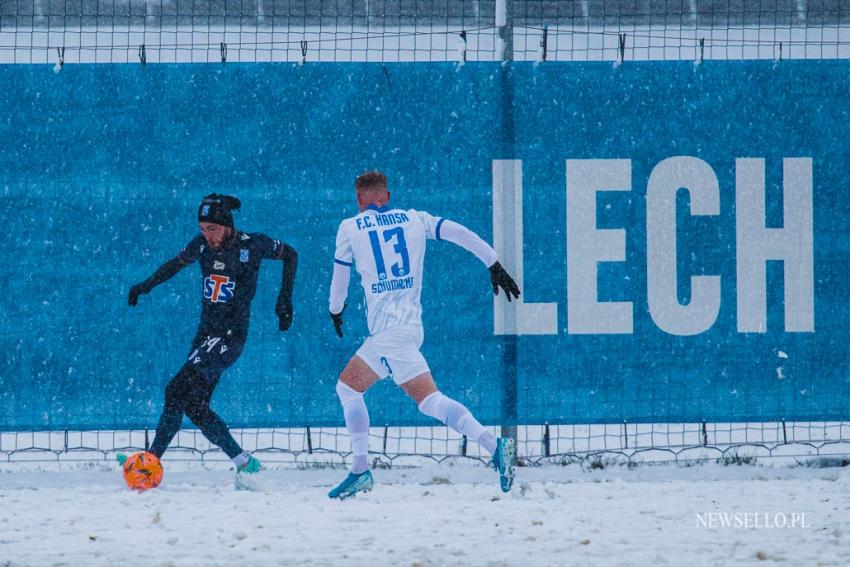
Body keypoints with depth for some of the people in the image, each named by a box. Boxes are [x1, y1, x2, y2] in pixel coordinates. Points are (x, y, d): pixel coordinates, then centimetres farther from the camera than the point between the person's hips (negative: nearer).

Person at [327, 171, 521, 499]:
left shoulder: (350, 228, 7)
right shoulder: (414, 219, 14)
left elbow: (340, 276, 18)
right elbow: (460, 234, 5)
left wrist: (335, 311, 35)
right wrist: (494, 265, 6)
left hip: (387, 328, -7)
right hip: (408, 324, 7)